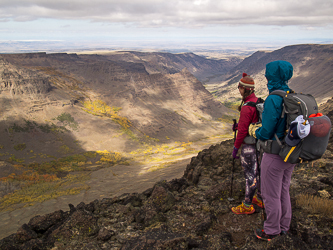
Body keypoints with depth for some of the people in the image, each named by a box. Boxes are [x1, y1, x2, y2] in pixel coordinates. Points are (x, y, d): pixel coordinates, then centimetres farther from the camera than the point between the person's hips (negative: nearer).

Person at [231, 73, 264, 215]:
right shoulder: (258, 102, 6)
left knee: (250, 174, 0)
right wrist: (239, 124, 12)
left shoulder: (247, 107, -23)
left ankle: (247, 206, 11)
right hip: (259, 142, 9)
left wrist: (235, 148, -13)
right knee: (258, 171, 19)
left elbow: (243, 131, -22)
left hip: (249, 145, -9)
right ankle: (260, 199, 33)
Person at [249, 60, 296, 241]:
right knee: (283, 191, 23)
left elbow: (266, 133, -22)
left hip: (274, 156, -8)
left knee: (270, 195, 10)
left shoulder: (273, 100, -24)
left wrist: (253, 131, 0)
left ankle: (271, 230, 27)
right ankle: (283, 225, 39)